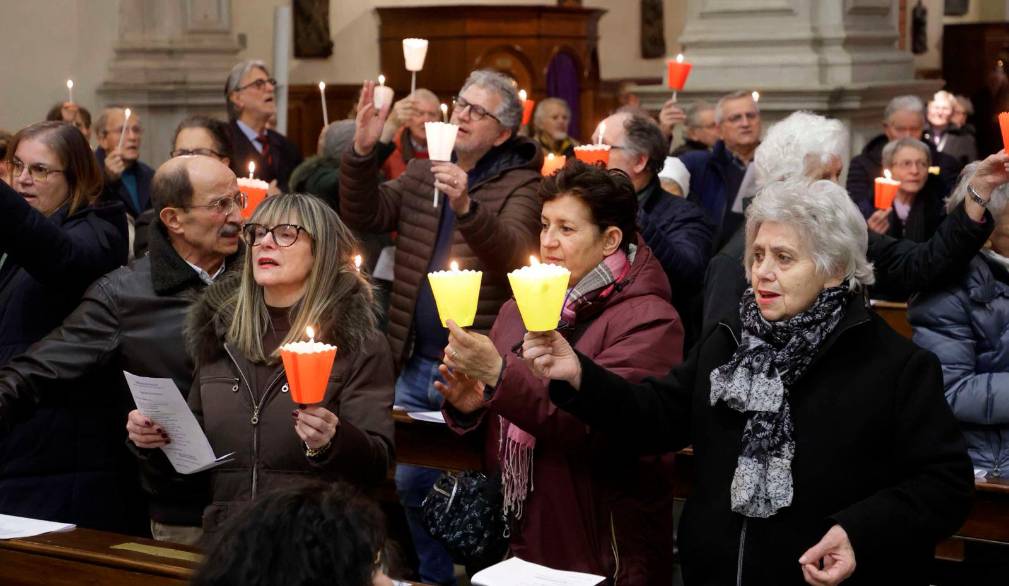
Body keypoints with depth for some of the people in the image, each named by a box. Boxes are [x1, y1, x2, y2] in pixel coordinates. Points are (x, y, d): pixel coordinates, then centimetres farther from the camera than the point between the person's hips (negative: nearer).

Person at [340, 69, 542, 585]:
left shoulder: (520, 184, -7)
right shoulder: (421, 174, 11)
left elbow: (510, 252, -24)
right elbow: (364, 216, -2)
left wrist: (466, 207, -42)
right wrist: (362, 151, -17)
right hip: (415, 366, 6)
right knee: (411, 483, 14)